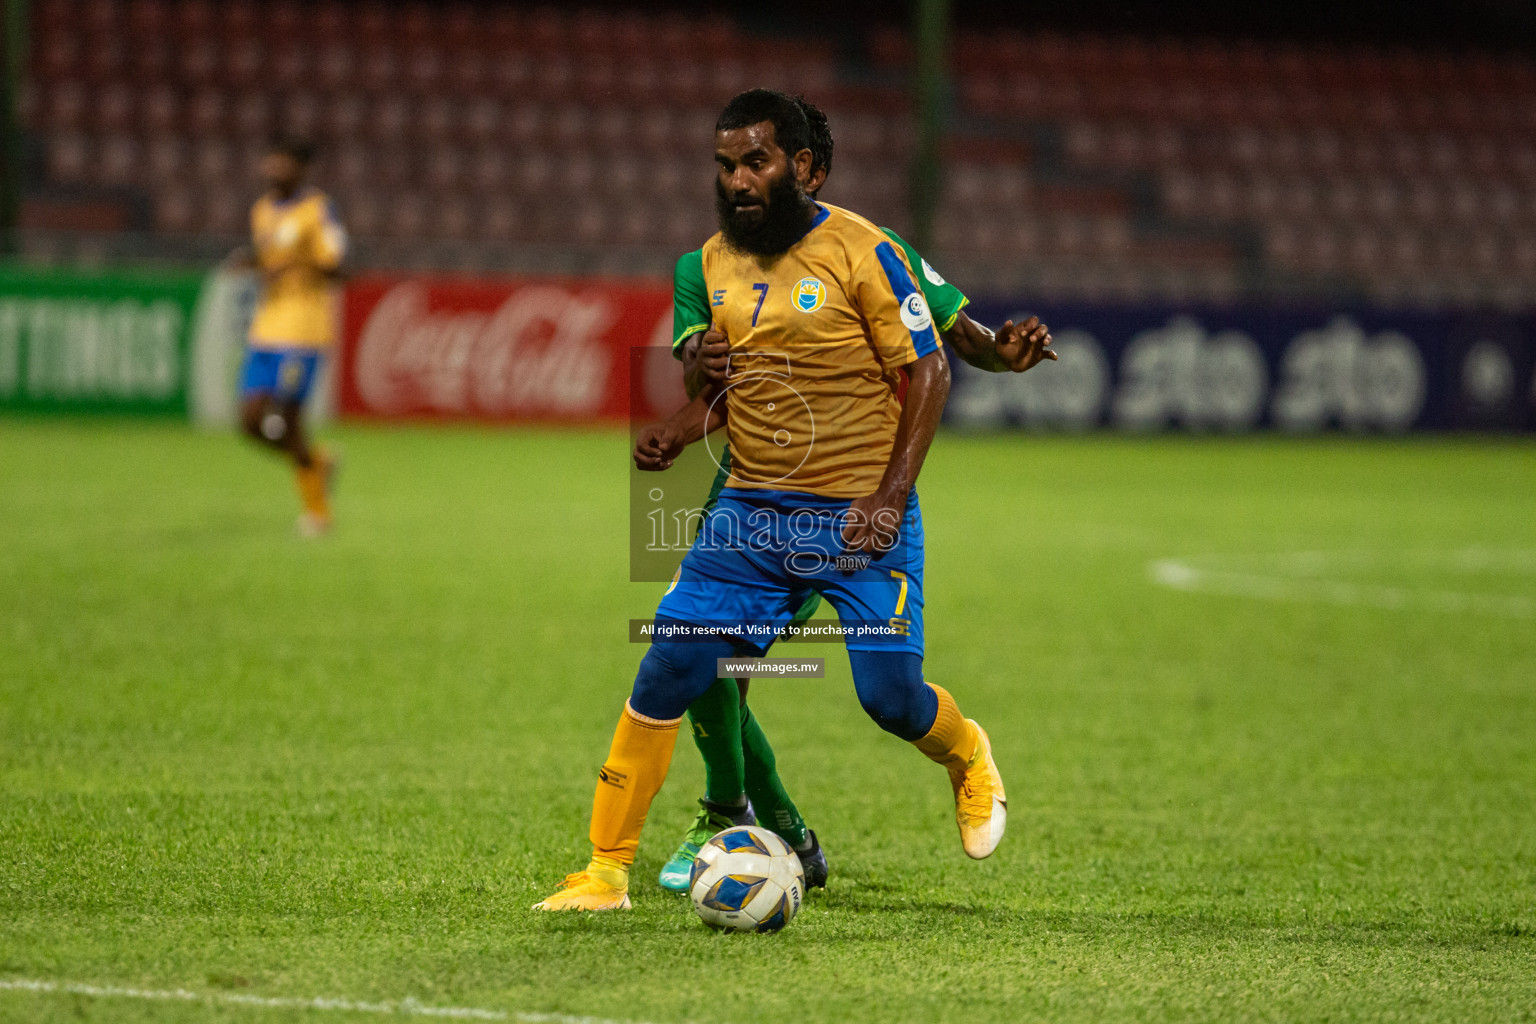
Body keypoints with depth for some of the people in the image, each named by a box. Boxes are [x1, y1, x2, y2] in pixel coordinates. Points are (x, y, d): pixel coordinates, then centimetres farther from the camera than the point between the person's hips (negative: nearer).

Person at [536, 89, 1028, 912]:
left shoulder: (862, 251, -10)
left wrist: (889, 498, -15)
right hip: (751, 512, 4)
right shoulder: (717, 260, 7)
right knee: (665, 674, -6)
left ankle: (968, 758, 30)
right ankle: (606, 869, 1)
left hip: (859, 518, -4)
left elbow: (929, 373, -9)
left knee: (890, 696, -7)